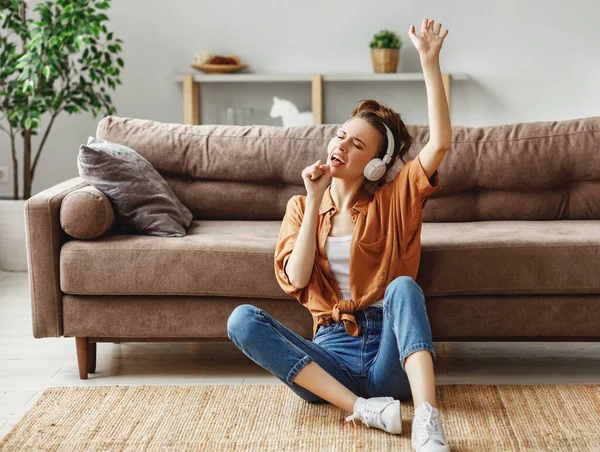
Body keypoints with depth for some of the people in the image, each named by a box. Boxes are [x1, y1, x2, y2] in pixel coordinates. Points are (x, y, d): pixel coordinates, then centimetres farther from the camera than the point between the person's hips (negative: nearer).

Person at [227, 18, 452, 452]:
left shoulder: (393, 201, 9)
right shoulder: (302, 207, 14)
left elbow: (441, 141, -7)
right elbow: (296, 280, -2)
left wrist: (430, 61, -13)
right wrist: (315, 203, -5)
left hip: (390, 358, -1)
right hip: (333, 355, 2)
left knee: (403, 286, -31)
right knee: (243, 319, -22)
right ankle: (363, 409, -35)